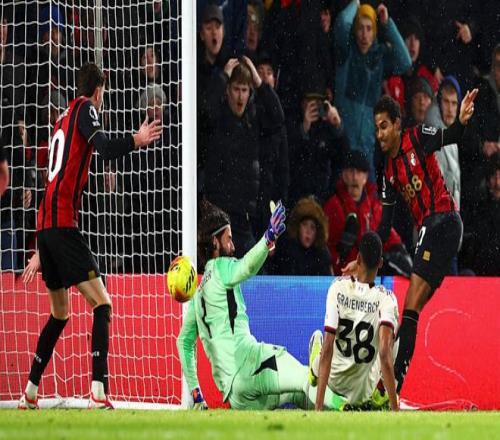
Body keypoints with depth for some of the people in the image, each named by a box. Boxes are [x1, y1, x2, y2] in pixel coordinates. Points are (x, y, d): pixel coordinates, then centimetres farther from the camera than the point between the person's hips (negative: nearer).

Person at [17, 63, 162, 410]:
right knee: (102, 305, -12)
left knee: (60, 314, 21)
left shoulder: (63, 120, 25)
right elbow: (105, 149, -19)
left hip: (45, 225, 9)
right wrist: (137, 140, -29)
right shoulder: (85, 108, 2)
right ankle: (99, 393, -26)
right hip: (63, 224, -9)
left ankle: (29, 396, 24)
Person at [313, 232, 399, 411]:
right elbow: (385, 355, -29)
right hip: (362, 391, -2)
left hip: (333, 381, 2)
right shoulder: (387, 299, -17)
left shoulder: (338, 287, -14)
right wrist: (395, 410, -28)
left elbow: (327, 350, -18)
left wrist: (318, 408, -20)